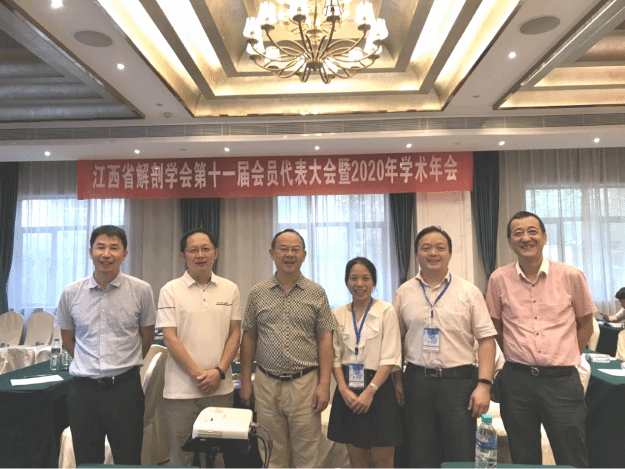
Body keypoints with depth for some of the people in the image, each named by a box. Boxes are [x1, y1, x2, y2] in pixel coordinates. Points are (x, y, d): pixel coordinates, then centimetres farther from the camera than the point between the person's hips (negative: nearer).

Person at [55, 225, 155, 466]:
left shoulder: (141, 290, -7)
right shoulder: (71, 293, -1)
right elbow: (68, 338, 14)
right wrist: (88, 364, 12)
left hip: (125, 386, -2)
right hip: (83, 388, 2)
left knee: (129, 461, 10)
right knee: (86, 462, 16)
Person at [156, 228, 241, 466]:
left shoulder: (230, 289, 4)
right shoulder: (171, 290, -3)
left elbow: (235, 334, 4)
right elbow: (170, 338, -7)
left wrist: (219, 371, -8)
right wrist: (198, 374, -12)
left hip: (221, 388, 2)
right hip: (181, 389, -2)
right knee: (181, 456, 9)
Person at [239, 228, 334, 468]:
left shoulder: (317, 293, -1)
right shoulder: (257, 293, 2)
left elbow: (325, 340, -2)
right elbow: (248, 338, 7)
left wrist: (324, 384, -7)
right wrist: (245, 380, 4)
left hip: (305, 383, -1)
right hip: (267, 383, 1)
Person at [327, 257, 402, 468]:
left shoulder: (386, 311, -7)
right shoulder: (338, 314, 3)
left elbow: (390, 358, -10)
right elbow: (335, 357, 3)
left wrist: (370, 391, -16)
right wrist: (344, 390, -9)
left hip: (378, 390, -3)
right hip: (348, 391, 3)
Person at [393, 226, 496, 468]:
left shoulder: (468, 292, -1)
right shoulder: (404, 293, 4)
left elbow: (486, 339, -3)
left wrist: (484, 384, -10)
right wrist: (397, 380, 4)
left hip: (459, 381, -1)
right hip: (417, 381, 2)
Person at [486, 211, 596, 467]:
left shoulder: (571, 276, -3)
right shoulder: (499, 279, -2)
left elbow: (585, 324, 9)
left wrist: (565, 358, 4)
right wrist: (516, 355, 5)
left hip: (562, 379, -1)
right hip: (516, 379, 1)